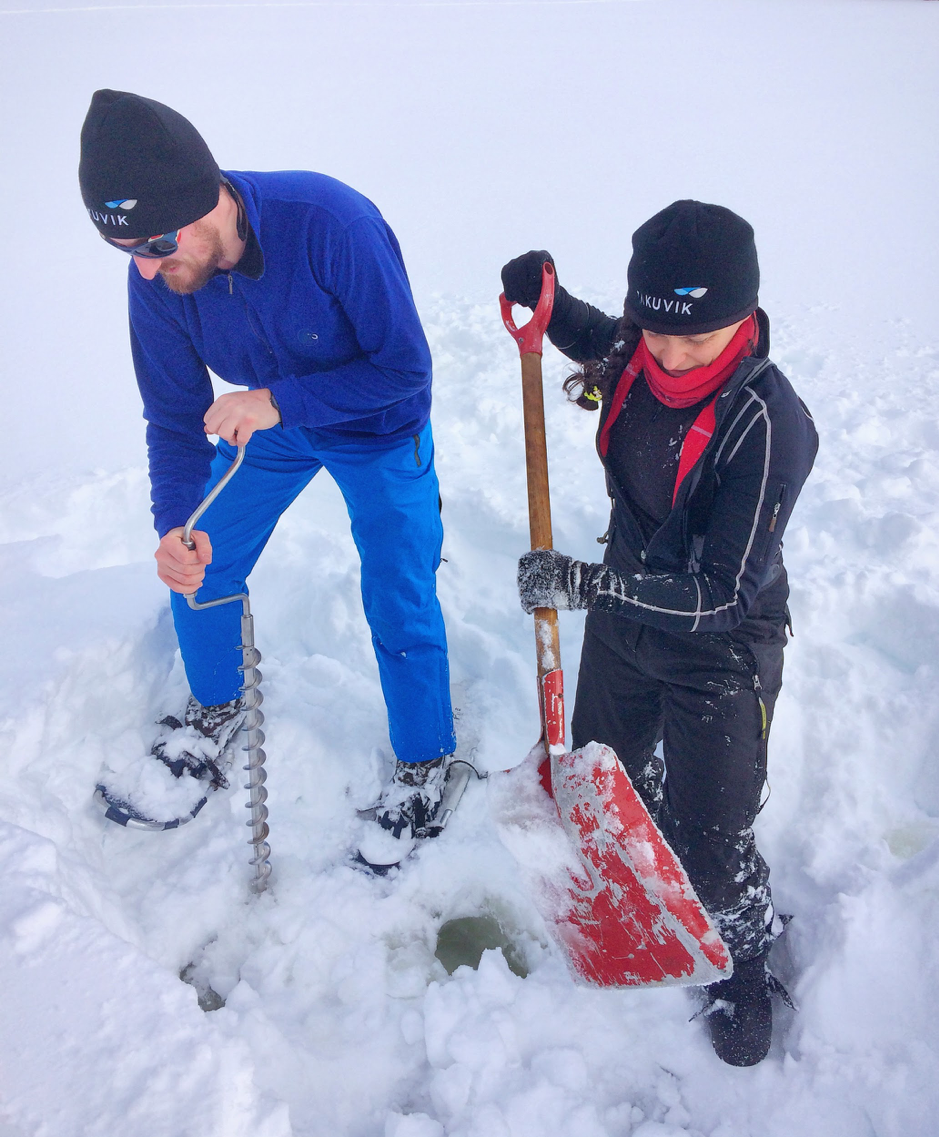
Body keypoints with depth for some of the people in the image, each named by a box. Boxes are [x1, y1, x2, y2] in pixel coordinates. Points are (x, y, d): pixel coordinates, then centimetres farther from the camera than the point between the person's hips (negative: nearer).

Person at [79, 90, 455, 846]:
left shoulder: (331, 223, -36)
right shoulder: (156, 277, -20)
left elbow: (405, 368, -28)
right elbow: (175, 415, -12)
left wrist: (278, 401, -37)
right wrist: (173, 524, -30)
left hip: (378, 430, -4)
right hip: (264, 420, 5)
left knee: (400, 607, -2)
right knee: (195, 569, 8)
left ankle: (425, 767, 25)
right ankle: (216, 712, 39)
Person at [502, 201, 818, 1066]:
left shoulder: (770, 425, -32)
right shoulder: (635, 354, -13)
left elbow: (721, 591, -31)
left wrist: (583, 584, -35)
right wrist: (546, 303, -6)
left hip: (719, 652, -6)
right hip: (626, 610, 6)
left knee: (710, 844, 5)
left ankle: (747, 955, 38)